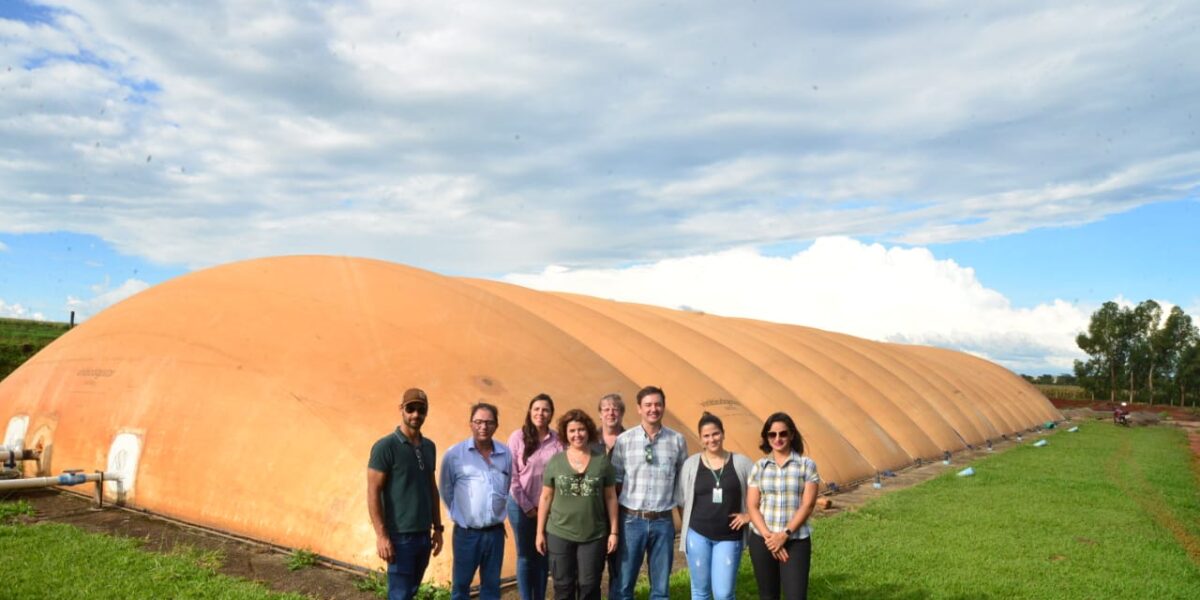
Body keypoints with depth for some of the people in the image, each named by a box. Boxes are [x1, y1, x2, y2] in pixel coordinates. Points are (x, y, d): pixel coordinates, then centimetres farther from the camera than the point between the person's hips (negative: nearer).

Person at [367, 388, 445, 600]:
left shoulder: (429, 447, 9)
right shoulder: (385, 447, -11)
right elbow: (373, 493, -13)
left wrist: (437, 528, 13)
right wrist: (381, 535, -17)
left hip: (424, 535, 6)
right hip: (400, 536, -6)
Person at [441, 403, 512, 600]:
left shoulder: (506, 454, 0)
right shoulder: (455, 454, -8)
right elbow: (446, 490, 3)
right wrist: (460, 515, 9)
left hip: (495, 531, 3)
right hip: (467, 532, -3)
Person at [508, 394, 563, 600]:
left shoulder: (558, 439, -4)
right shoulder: (518, 437, -8)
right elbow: (511, 475, -7)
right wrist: (527, 506, -7)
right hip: (521, 506, -1)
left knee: (543, 556, 11)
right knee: (525, 556, 8)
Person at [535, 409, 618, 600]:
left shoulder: (602, 462, -1)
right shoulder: (555, 462, -1)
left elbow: (610, 498, 2)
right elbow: (545, 498, 4)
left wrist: (614, 532, 0)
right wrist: (540, 531, 2)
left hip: (594, 535, 0)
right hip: (559, 534, 0)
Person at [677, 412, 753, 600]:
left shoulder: (740, 462, -1)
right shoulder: (691, 463, 0)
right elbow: (681, 499, 5)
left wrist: (749, 515, -2)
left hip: (729, 537, -1)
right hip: (698, 535, 1)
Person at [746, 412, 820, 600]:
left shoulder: (807, 465, 0)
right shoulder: (759, 466, 5)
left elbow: (807, 505, -6)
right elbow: (752, 506, 1)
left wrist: (785, 534, -14)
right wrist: (768, 536, -12)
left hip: (796, 541, -2)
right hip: (762, 540, 2)